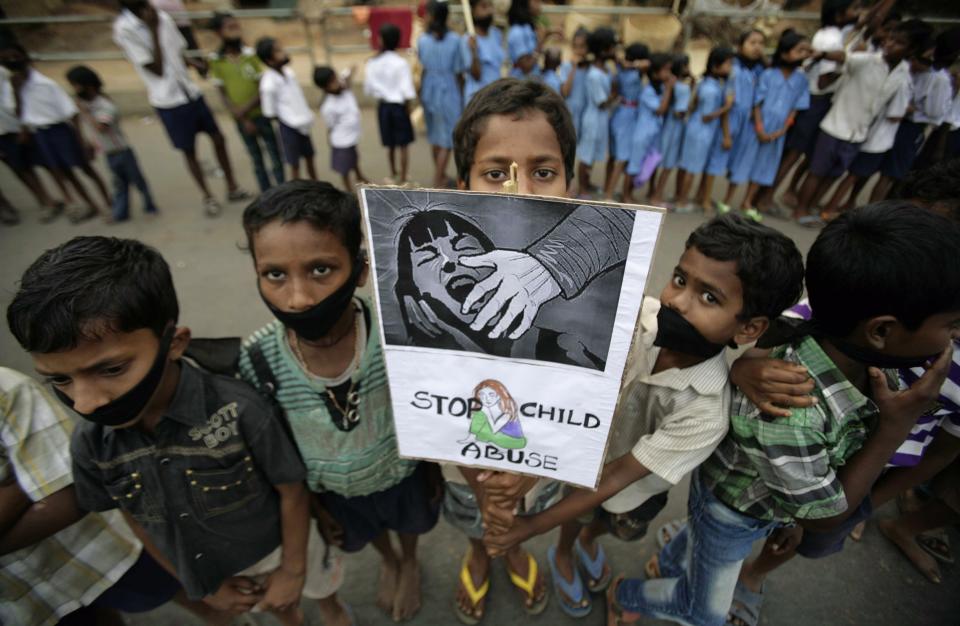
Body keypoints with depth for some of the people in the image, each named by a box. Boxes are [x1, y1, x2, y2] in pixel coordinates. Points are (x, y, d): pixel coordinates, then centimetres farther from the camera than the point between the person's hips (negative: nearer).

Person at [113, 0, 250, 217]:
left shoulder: (163, 18, 6)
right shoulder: (124, 28, -12)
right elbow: (157, 69, -16)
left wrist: (199, 64, -6)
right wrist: (153, 30, -16)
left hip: (191, 92, 6)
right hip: (168, 101, -5)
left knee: (218, 138, 8)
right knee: (189, 151, 4)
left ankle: (232, 188, 22)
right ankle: (208, 197, 18)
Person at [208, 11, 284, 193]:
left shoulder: (250, 54, -6)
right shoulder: (216, 60, -4)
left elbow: (263, 87, -7)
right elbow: (222, 93, -3)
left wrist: (246, 109, -17)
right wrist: (243, 119, -11)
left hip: (260, 114, -1)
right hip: (241, 120, 1)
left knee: (275, 157, 2)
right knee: (257, 161, 10)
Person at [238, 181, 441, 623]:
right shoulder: (258, 362, -30)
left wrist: (434, 471, -1)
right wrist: (312, 504, 2)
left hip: (402, 475, -1)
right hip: (333, 491, 2)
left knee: (411, 525, 32)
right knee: (367, 537, 34)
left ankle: (410, 561, 69)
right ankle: (388, 561, 70)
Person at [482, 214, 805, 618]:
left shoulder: (705, 412, -39)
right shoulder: (640, 314, -34)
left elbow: (617, 477, -32)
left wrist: (530, 526, -27)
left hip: (637, 484, 0)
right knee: (576, 516, 30)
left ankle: (590, 539, 67)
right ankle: (563, 554, 63)